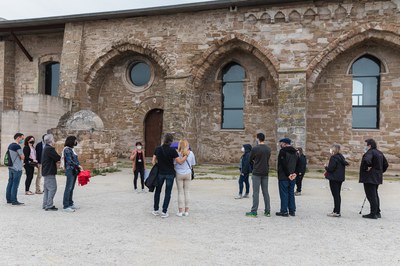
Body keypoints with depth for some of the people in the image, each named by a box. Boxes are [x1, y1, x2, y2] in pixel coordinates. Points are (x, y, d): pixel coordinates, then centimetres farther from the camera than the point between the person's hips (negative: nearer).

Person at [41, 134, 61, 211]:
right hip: (49, 172, -11)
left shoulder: (46, 148, 17)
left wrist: (57, 159, -2)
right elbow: (57, 158, -19)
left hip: (46, 172, 11)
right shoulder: (50, 149, -18)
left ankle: (45, 205, 20)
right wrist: (62, 157, 0)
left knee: (47, 188, 15)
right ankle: (49, 205, -8)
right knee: (52, 188, -8)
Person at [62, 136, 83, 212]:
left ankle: (70, 204, 22)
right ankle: (65, 206, -4)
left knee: (71, 188, 14)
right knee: (68, 188, -7)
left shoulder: (71, 149, 16)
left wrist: (78, 167, 9)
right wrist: (78, 166, -13)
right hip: (70, 171, -9)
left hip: (74, 171, 9)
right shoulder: (67, 150, -11)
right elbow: (70, 161, -16)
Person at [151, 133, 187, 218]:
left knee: (158, 191, 17)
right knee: (168, 193, 4)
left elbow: (153, 161, 1)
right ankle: (164, 212, 3)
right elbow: (180, 162, -16)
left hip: (160, 173, 3)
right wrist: (186, 155, -4)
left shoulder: (158, 149, -3)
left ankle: (156, 210, 20)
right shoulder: (172, 150, -15)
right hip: (170, 174, -3)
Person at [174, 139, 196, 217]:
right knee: (186, 192, 10)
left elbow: (174, 163, -10)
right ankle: (186, 211, 13)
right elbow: (193, 164, 5)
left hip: (179, 174, -2)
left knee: (180, 192, 5)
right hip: (188, 174, 2)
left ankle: (180, 211, 6)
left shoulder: (177, 153, -12)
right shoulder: (191, 153, -4)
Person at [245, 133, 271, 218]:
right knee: (265, 192, 10)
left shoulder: (255, 149, -13)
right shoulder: (268, 149, 6)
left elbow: (250, 159, -2)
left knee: (256, 192, -2)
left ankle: (254, 211, 1)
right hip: (265, 173, 5)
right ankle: (267, 211, 14)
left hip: (256, 173, -5)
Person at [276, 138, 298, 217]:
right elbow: (297, 164, 11)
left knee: (284, 193, -2)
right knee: (291, 193, 13)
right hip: (292, 177, 7)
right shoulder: (295, 152, 12)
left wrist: (288, 174, -13)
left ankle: (284, 211, 0)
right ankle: (292, 211, 16)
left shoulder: (283, 151, -11)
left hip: (284, 177, -7)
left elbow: (283, 164, -17)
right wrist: (294, 173, 2)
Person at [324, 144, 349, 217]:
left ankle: (337, 212, -3)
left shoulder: (333, 157, -16)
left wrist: (326, 167, 1)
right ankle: (336, 211, 21)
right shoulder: (341, 157, 12)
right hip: (340, 178, 9)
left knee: (335, 195, -5)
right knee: (337, 195, 14)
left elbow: (330, 168, -21)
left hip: (334, 179, -9)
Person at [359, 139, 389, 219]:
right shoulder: (379, 153, 14)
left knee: (371, 195, -5)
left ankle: (373, 214, -3)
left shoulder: (370, 152, -16)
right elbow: (386, 164, 20)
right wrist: (380, 171, 19)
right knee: (375, 195, 19)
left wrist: (367, 168, -22)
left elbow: (367, 160, -38)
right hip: (377, 178, 10)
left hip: (369, 178, -10)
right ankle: (377, 212, 26)